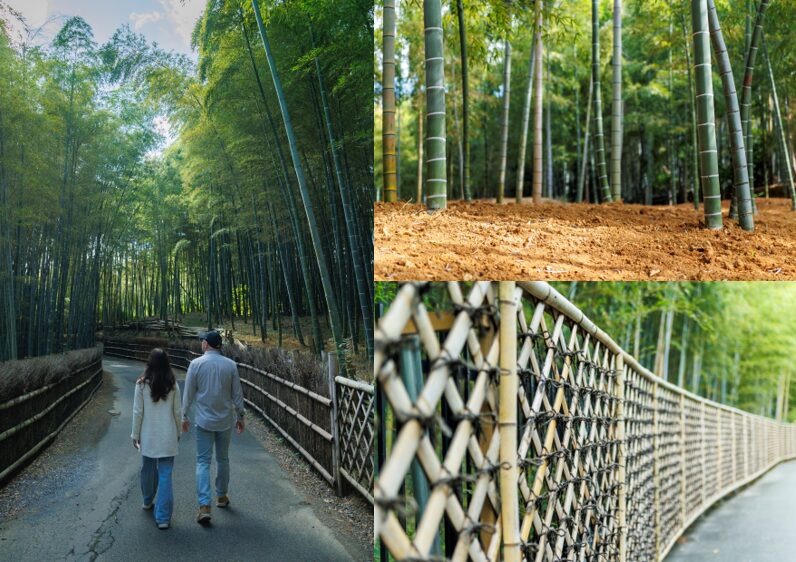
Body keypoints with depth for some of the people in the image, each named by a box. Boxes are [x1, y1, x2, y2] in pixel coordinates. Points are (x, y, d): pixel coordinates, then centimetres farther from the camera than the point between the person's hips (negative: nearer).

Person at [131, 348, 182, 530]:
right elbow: (177, 411, 1)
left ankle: (148, 501, 43)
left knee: (148, 469, 21)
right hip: (168, 437, 0)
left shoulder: (142, 385, -6)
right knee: (165, 475, 0)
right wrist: (178, 432, 14)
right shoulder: (173, 385, -4)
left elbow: (138, 412, -4)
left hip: (148, 436, 1)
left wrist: (135, 435, 7)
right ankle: (163, 517, -1)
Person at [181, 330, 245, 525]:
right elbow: (237, 394, 0)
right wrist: (240, 416, 12)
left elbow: (188, 393, -2)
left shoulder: (196, 364, -8)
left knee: (203, 461, 0)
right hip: (226, 420, 2)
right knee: (223, 459, 18)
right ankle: (222, 496, 32)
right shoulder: (230, 365, -4)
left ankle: (205, 506, -9)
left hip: (204, 421, -2)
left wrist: (184, 416, 11)